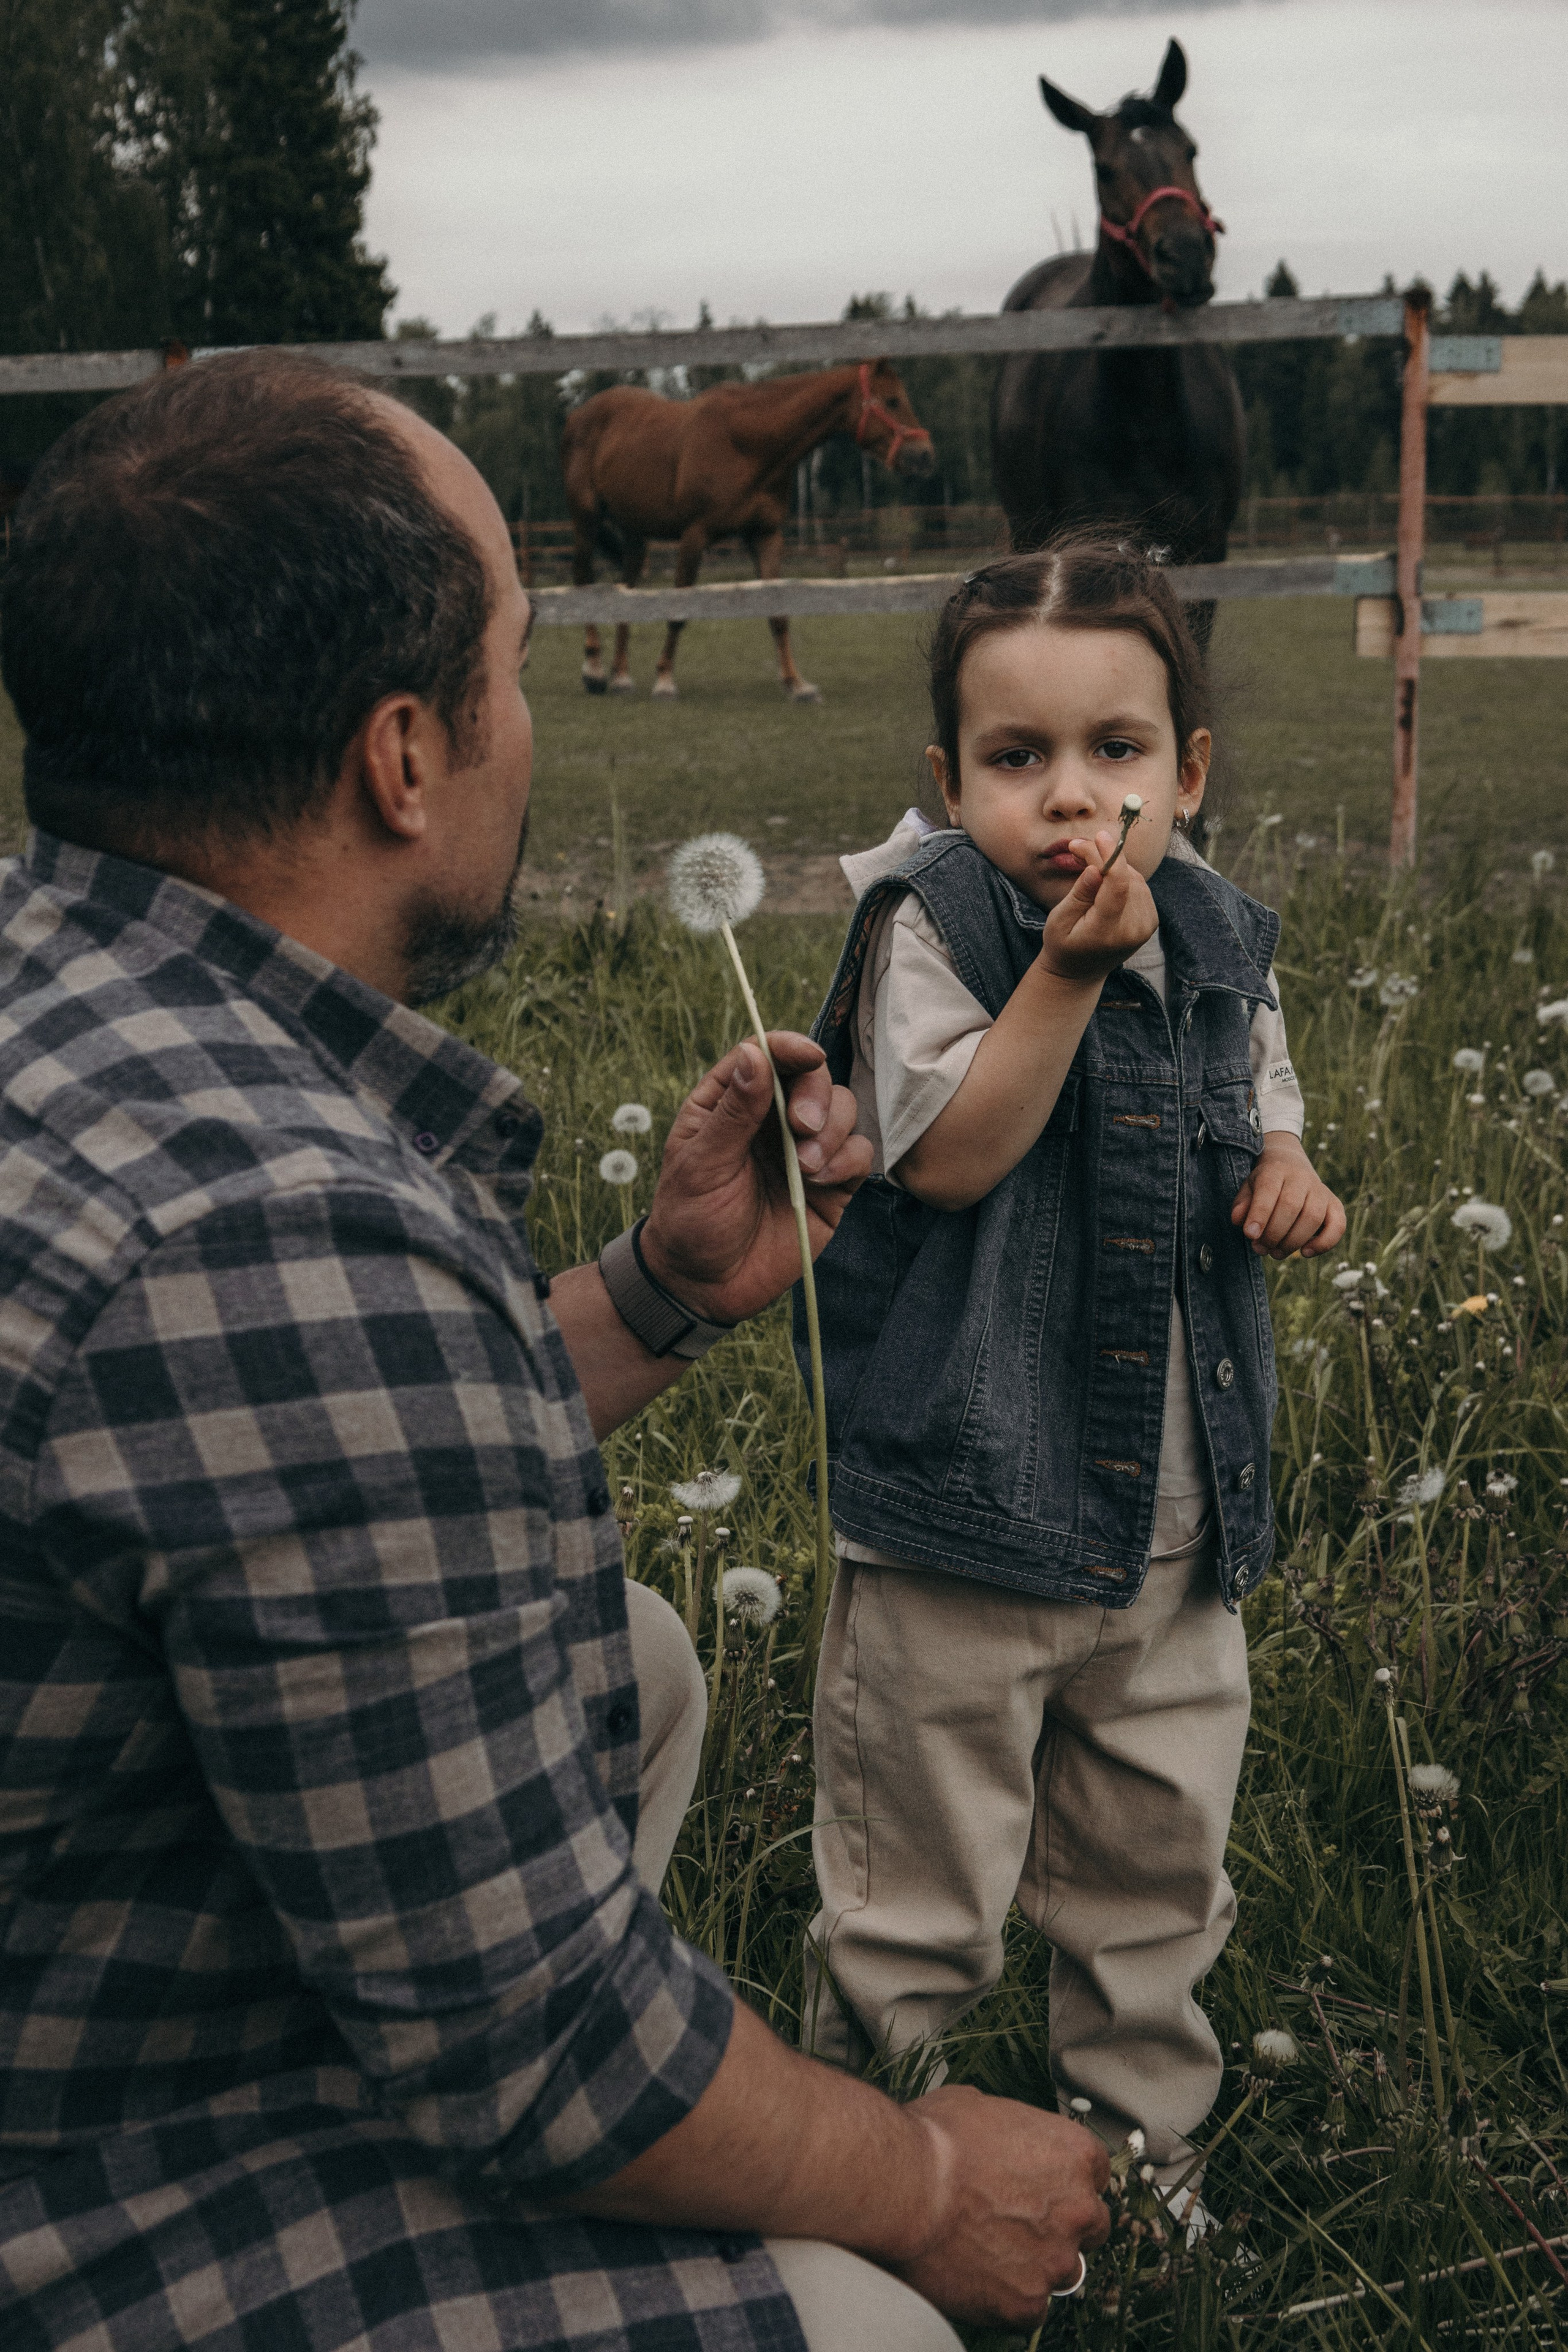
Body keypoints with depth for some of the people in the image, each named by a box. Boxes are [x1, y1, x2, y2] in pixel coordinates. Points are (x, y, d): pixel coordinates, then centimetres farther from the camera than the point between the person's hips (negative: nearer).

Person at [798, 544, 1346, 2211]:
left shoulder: (1220, 942, 4)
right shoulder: (929, 924, -12)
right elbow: (949, 1155, -22)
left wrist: (1291, 1181, -4)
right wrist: (1069, 968, -28)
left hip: (1179, 1510, 6)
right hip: (969, 1506, -5)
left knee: (1159, 1867, 20)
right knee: (915, 1892, 8)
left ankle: (1138, 2145, 42)